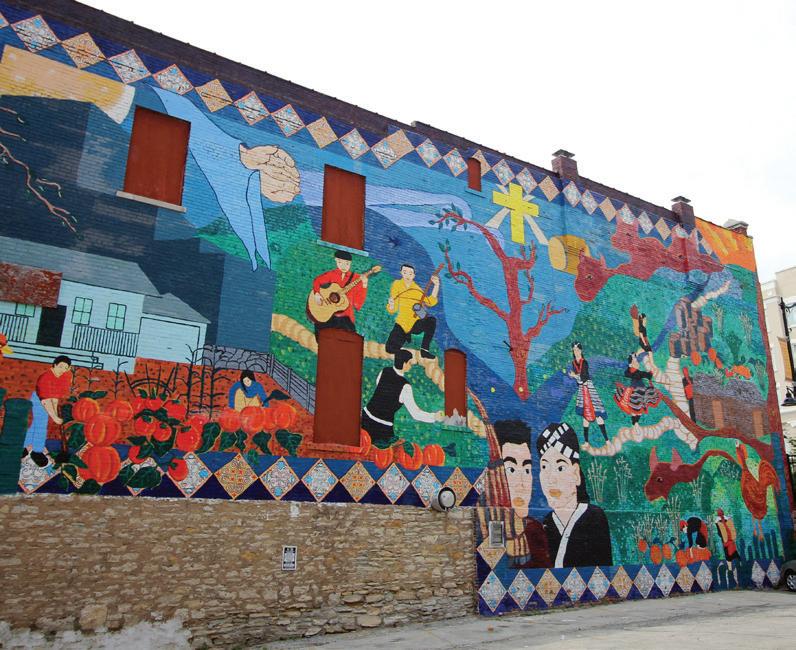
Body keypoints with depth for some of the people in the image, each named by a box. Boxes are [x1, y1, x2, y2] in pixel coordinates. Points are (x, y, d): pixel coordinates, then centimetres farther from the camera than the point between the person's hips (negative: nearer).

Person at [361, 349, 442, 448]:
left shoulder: (384, 372, -6)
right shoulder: (405, 386, -22)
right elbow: (415, 414, -18)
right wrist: (435, 417, -10)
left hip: (367, 415, 5)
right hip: (383, 428, -5)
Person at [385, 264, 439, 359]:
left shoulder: (416, 289, -1)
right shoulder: (397, 284, -4)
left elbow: (431, 302, -14)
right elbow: (392, 310, -4)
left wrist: (436, 285, -19)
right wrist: (391, 305, -27)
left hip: (416, 323, 0)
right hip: (402, 323, 0)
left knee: (431, 320, -31)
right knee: (391, 349, -13)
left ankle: (424, 350, -16)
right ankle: (405, 335, 20)